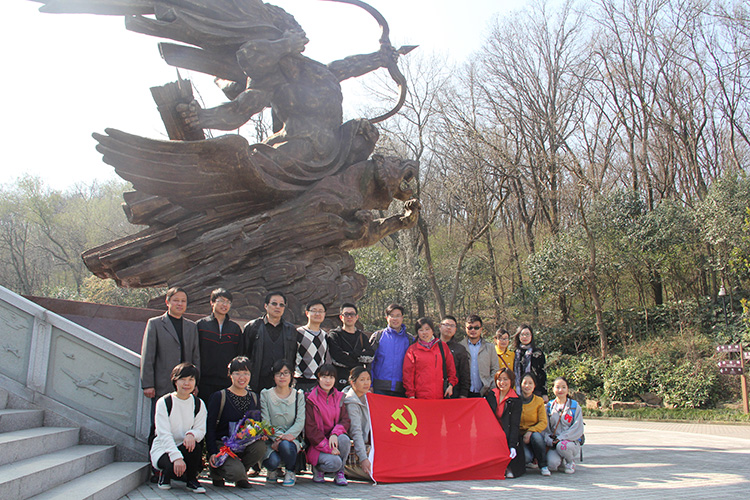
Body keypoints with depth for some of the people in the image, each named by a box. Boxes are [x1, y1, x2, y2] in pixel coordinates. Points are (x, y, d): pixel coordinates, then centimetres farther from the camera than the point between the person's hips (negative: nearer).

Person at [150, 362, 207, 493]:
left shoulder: (198, 404, 4)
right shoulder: (164, 402, -8)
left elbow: (201, 430, -3)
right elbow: (164, 434, -17)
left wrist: (192, 434, -30)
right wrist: (177, 457, -31)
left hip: (185, 448, 3)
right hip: (163, 449, -3)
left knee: (194, 446, -33)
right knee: (177, 468, -33)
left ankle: (191, 479, -5)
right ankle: (165, 474, 5)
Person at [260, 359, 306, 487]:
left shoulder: (299, 395, 7)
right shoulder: (265, 395, 4)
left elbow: (300, 421, -3)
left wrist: (288, 435, -21)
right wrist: (273, 441, -20)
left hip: (292, 439, 0)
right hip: (270, 439, 0)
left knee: (285, 445, -35)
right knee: (273, 461, -31)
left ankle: (290, 472, -2)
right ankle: (272, 471, 10)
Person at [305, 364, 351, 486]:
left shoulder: (338, 397, 8)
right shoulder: (311, 399, -8)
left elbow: (345, 420, 1)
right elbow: (310, 429, -12)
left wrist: (335, 434, -21)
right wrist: (328, 448, -20)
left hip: (333, 439, 4)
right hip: (317, 444, -4)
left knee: (344, 439, -30)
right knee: (334, 462, -30)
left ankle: (340, 473, -6)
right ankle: (317, 469, 6)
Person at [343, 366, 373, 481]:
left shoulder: (366, 396, 8)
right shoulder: (351, 404, -19)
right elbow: (356, 432, -27)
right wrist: (363, 458, -34)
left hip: (367, 446, 9)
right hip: (355, 452, -9)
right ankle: (342, 470, -1)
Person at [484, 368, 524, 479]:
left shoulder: (516, 400, 0)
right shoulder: (490, 395, 9)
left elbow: (515, 425, -5)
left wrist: (512, 446, -16)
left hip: (506, 437, -3)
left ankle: (508, 467, 8)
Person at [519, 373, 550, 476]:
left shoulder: (539, 401, 2)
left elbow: (543, 423, -5)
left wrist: (530, 431, -21)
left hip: (536, 432, 1)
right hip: (520, 435, -1)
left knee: (536, 436, -36)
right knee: (526, 457, -29)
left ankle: (543, 465, -12)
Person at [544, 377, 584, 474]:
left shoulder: (574, 405, 3)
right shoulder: (549, 406, 9)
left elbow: (578, 429, -6)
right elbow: (546, 428, 4)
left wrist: (560, 438, -16)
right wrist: (550, 441, -15)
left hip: (571, 441, -1)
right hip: (554, 443, 2)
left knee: (562, 445, -37)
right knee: (552, 464, -28)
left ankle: (571, 461, -3)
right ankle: (561, 460, 10)